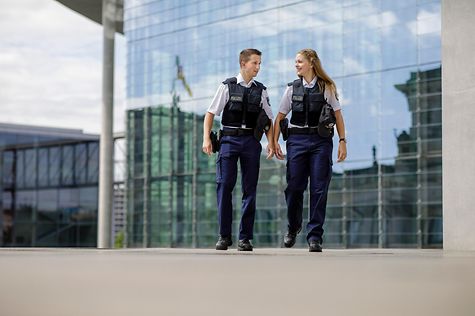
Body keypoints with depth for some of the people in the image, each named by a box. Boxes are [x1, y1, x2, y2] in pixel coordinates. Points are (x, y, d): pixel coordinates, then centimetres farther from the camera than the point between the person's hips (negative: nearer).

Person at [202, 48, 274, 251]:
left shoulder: (260, 91, 10)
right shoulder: (227, 86, 3)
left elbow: (268, 120, 13)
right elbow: (210, 113, 2)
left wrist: (271, 142, 1)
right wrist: (206, 138, -8)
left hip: (251, 141, 2)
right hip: (229, 139, -2)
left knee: (250, 189, 1)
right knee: (224, 185, -9)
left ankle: (245, 237, 7)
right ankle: (224, 235, -1)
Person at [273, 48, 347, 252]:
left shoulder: (327, 87, 6)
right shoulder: (292, 88, 12)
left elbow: (338, 116, 5)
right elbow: (280, 117, 11)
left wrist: (342, 141, -3)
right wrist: (275, 141, 1)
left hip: (321, 141, -2)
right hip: (297, 140, 2)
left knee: (319, 189, -4)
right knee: (294, 187, 0)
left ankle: (315, 236, 1)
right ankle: (293, 227, 24)